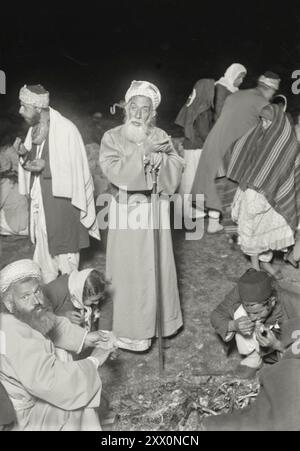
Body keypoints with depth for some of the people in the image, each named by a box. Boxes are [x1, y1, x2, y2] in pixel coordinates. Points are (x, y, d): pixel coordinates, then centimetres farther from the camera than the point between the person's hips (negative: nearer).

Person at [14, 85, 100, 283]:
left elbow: (76, 168, -13)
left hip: (62, 200, -7)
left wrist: (46, 165, -22)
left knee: (64, 253, 0)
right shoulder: (34, 130, 9)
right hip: (41, 201, 7)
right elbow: (33, 163, 15)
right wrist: (25, 154, -6)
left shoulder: (66, 129, -13)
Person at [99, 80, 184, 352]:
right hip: (128, 211, -3)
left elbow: (176, 169, -5)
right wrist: (143, 151, -22)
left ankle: (162, 318, 35)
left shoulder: (160, 137, 5)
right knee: (131, 271, 3)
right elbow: (115, 172, -19)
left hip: (156, 209, 3)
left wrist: (157, 157, -21)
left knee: (158, 266, 14)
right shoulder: (113, 138, -4)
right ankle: (132, 331, 18)